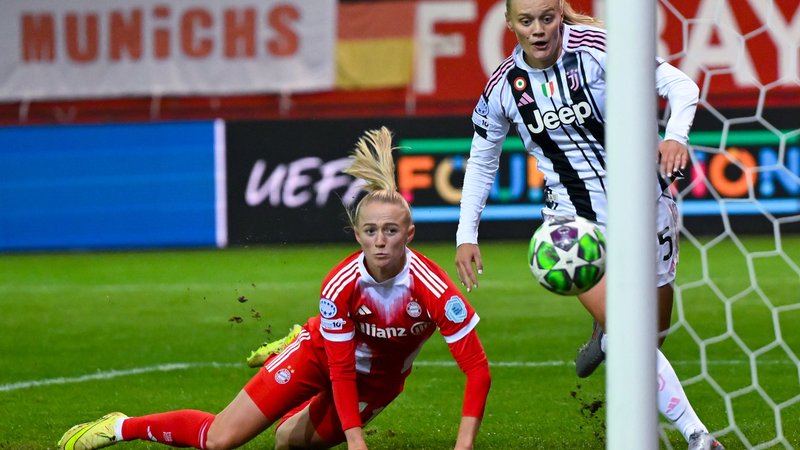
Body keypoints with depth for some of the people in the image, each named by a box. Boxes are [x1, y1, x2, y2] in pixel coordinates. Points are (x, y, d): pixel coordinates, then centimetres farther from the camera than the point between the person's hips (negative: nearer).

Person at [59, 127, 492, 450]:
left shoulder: (434, 289, -33)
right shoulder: (340, 285, -31)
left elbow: (477, 369, -32)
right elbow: (340, 368, -23)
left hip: (380, 379, 1)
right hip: (323, 352, -1)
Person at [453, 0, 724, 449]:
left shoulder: (595, 48, -16)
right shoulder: (503, 87, -6)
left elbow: (680, 85, -17)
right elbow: (482, 161, 9)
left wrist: (675, 135, -36)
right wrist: (467, 234, 4)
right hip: (575, 220, 0)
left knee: (654, 324, 15)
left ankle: (605, 339, 51)